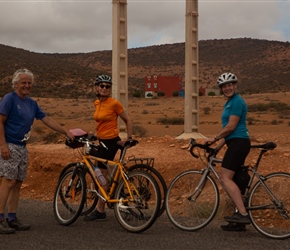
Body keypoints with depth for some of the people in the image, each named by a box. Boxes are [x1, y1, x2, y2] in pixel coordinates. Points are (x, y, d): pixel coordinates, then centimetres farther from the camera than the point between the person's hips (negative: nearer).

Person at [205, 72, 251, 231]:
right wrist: (216, 148, 18)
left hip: (238, 142, -10)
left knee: (225, 178, -16)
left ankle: (243, 214, -20)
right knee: (231, 179, 9)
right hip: (237, 143, 10)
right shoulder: (229, 103, 20)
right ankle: (240, 220, 11)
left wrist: (214, 138, -6)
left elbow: (231, 127, -16)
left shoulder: (237, 102, -10)